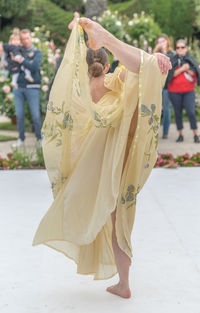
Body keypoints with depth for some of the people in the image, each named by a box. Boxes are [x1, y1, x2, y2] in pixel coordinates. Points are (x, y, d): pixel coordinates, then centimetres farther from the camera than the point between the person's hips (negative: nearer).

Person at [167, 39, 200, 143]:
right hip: (175, 91, 0)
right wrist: (182, 69, -19)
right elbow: (171, 74, -10)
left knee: (191, 112, -10)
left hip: (189, 91, 0)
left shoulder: (191, 60, 5)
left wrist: (188, 70, -16)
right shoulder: (173, 60, 1)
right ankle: (180, 135, 15)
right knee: (178, 113, 5)